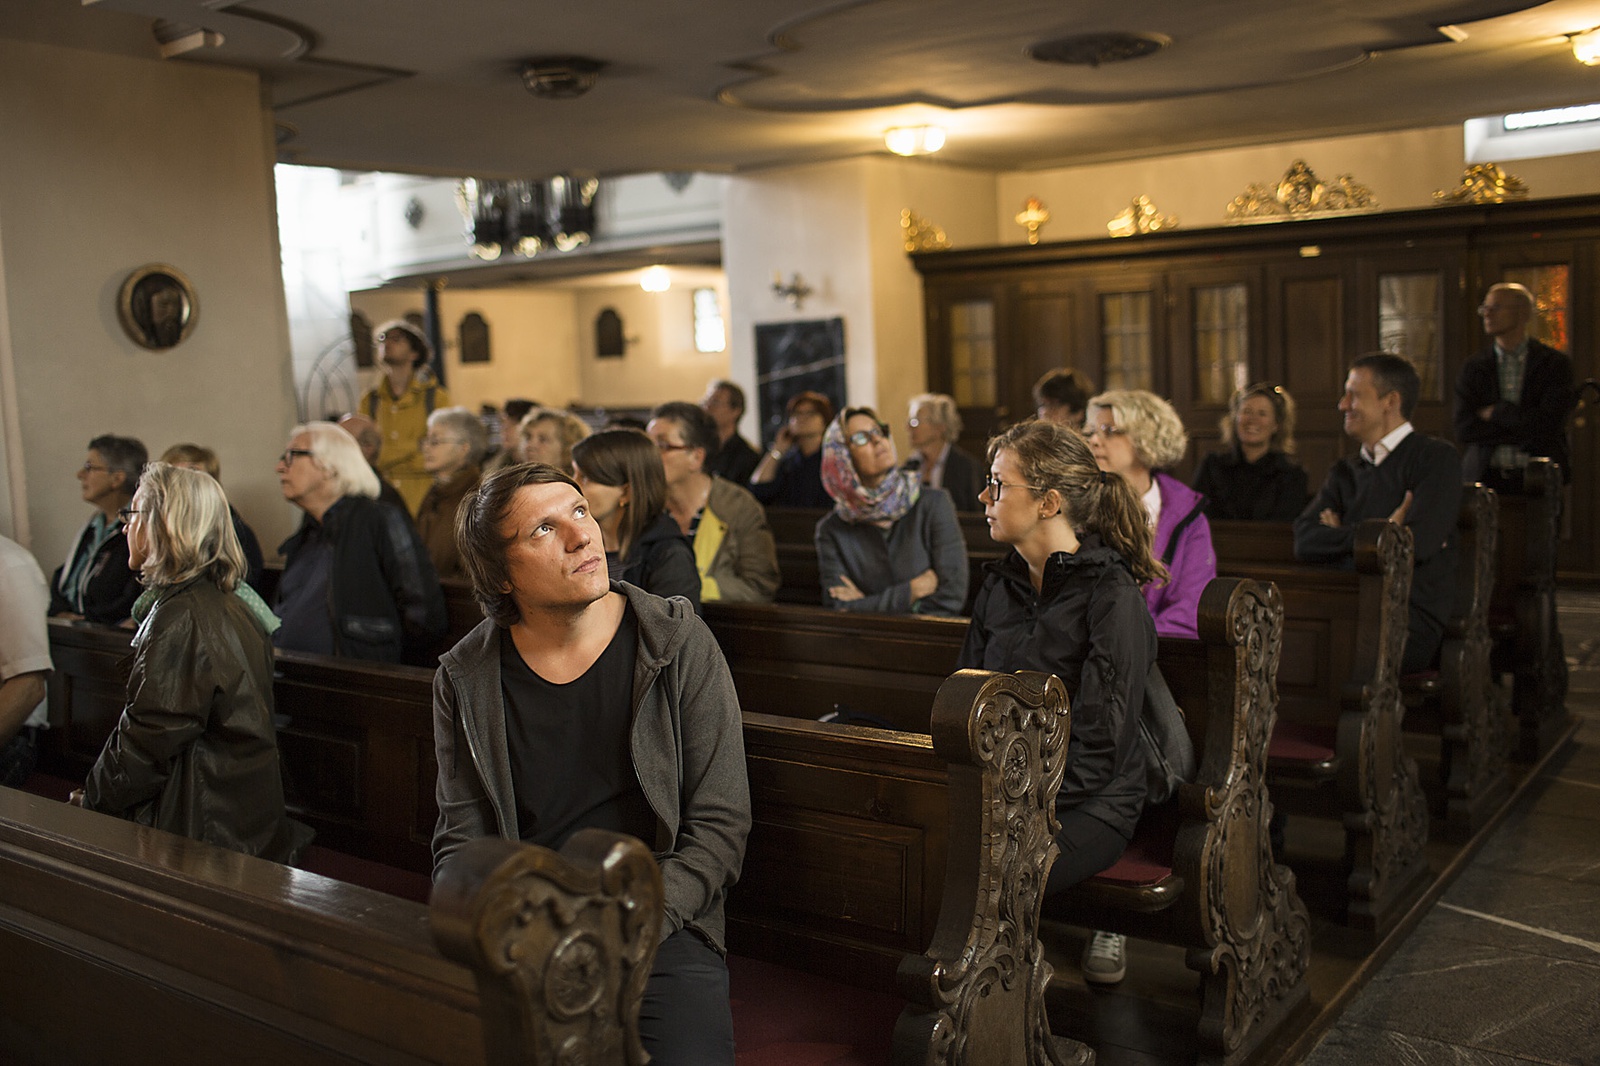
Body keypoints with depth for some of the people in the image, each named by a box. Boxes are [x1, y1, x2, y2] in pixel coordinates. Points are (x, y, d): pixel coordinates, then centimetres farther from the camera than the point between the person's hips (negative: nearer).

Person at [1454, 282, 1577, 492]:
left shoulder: (1555, 363, 5)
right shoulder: (1473, 368, 10)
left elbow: (1549, 424, -7)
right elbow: (1463, 430, 0)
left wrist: (1496, 413, -2)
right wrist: (1526, 430, -5)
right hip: (1485, 477, 1)